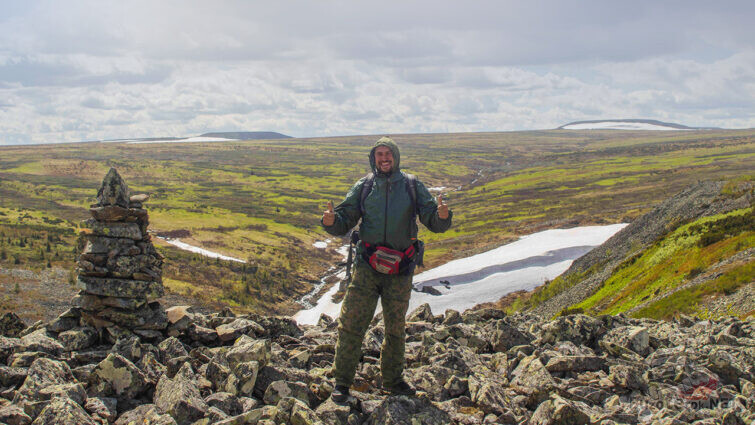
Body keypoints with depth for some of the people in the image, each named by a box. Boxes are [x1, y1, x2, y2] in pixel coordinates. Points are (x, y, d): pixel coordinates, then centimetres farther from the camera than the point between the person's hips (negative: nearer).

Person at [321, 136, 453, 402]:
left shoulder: (412, 186, 3)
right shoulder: (363, 187, 4)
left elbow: (434, 222, -1)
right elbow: (344, 222, 2)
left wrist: (442, 215, -25)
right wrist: (331, 221, -22)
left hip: (400, 270, 1)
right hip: (368, 267, -1)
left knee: (396, 328, 13)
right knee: (352, 323, -5)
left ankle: (392, 380, 29)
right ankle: (342, 382, 7)